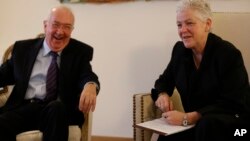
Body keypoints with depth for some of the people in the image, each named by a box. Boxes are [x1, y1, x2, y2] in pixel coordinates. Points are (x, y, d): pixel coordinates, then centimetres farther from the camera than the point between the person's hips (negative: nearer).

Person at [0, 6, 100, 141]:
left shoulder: (80, 51, 12)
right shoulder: (23, 48, 18)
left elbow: (87, 76, -4)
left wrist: (90, 86, -29)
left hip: (60, 110, 0)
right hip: (23, 108, 1)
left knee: (56, 107, -36)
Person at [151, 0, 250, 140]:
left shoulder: (228, 54, -17)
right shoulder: (180, 50, 1)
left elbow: (232, 105, -22)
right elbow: (165, 80, 16)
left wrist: (187, 118, -29)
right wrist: (163, 95, -9)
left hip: (233, 123, -4)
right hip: (196, 123, 4)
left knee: (207, 125, -38)